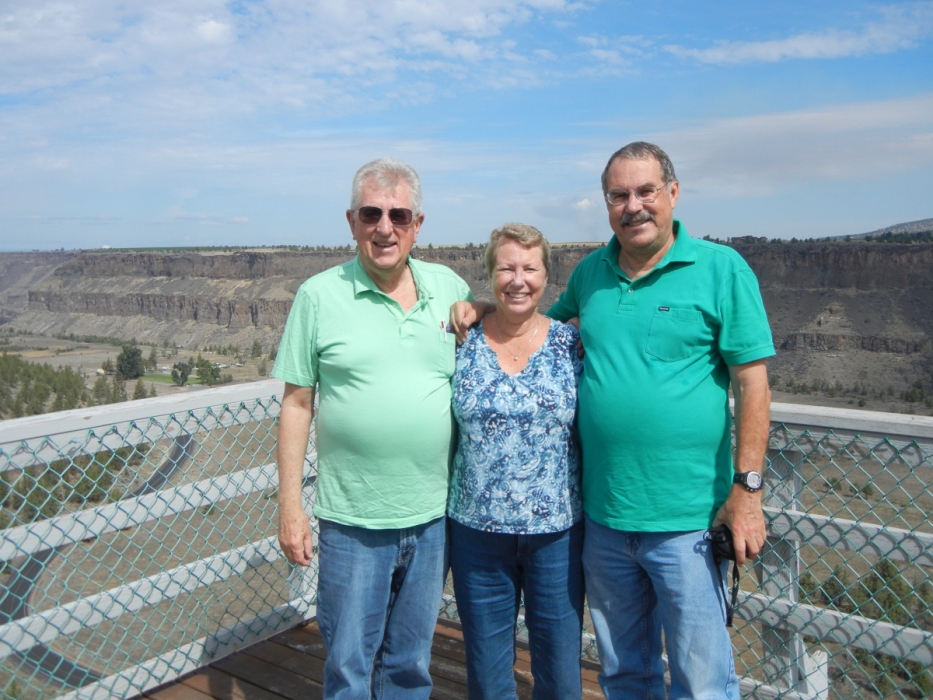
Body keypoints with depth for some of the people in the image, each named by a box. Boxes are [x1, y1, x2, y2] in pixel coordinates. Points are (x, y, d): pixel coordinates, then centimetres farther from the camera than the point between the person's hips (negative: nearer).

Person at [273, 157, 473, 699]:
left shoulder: (452, 288, 3)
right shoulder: (320, 295, -5)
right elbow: (297, 404, -3)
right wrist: (291, 507, -5)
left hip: (434, 514, 3)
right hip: (352, 519, -2)